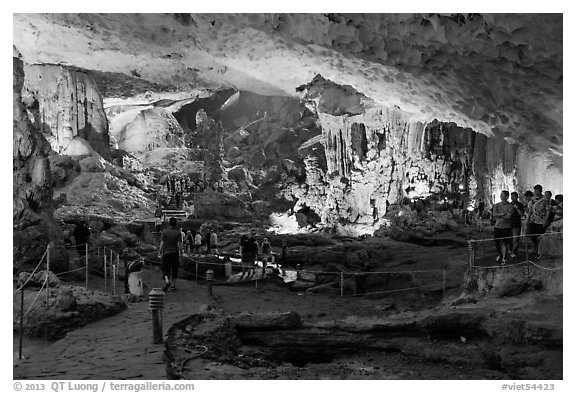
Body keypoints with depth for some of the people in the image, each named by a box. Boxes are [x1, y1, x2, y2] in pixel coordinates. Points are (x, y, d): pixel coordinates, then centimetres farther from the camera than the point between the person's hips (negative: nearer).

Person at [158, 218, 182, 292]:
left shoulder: (164, 232, -3)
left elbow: (162, 243, -5)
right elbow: (179, 245, -7)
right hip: (175, 253, 0)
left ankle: (167, 281, -18)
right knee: (174, 270, 10)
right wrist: (180, 255, -4)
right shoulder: (178, 233, -4)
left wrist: (159, 253, 1)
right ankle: (173, 285, 12)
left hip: (166, 253, 0)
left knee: (165, 269, 7)